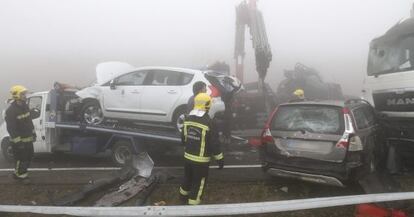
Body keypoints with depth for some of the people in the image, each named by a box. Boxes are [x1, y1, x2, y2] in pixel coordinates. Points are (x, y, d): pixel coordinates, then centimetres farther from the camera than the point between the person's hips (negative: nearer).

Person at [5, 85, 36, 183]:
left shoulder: (25, 106, 5)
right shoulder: (11, 111, -20)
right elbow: (11, 128, -21)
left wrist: (33, 133, 16)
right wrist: (18, 141, -21)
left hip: (28, 138, 9)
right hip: (19, 140, -8)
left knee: (29, 156, 19)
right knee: (21, 159, 3)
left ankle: (22, 173, 36)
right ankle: (19, 175, 21)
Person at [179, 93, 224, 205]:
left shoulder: (188, 119, -1)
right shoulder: (209, 123, -20)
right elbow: (214, 144, -17)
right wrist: (220, 159, -5)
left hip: (188, 157, 6)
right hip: (201, 160, -6)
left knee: (187, 178, 27)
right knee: (198, 183, 9)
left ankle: (183, 196, 48)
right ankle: (193, 203, 18)